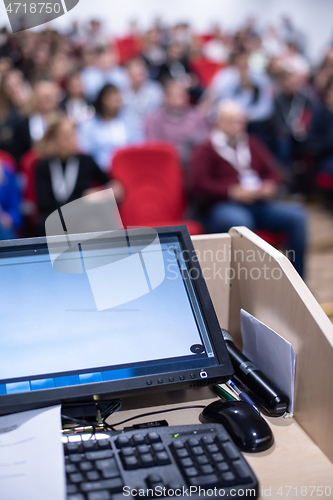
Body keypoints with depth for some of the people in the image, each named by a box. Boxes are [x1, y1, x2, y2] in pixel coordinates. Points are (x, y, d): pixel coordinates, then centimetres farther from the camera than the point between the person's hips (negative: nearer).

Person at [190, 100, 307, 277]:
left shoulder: (253, 145, 25)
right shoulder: (205, 150, 6)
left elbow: (272, 170, 23)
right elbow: (200, 184, -7)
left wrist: (270, 185, -2)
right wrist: (233, 192, -18)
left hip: (259, 204, 5)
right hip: (223, 206, -5)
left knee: (296, 216, -18)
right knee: (240, 222, -41)